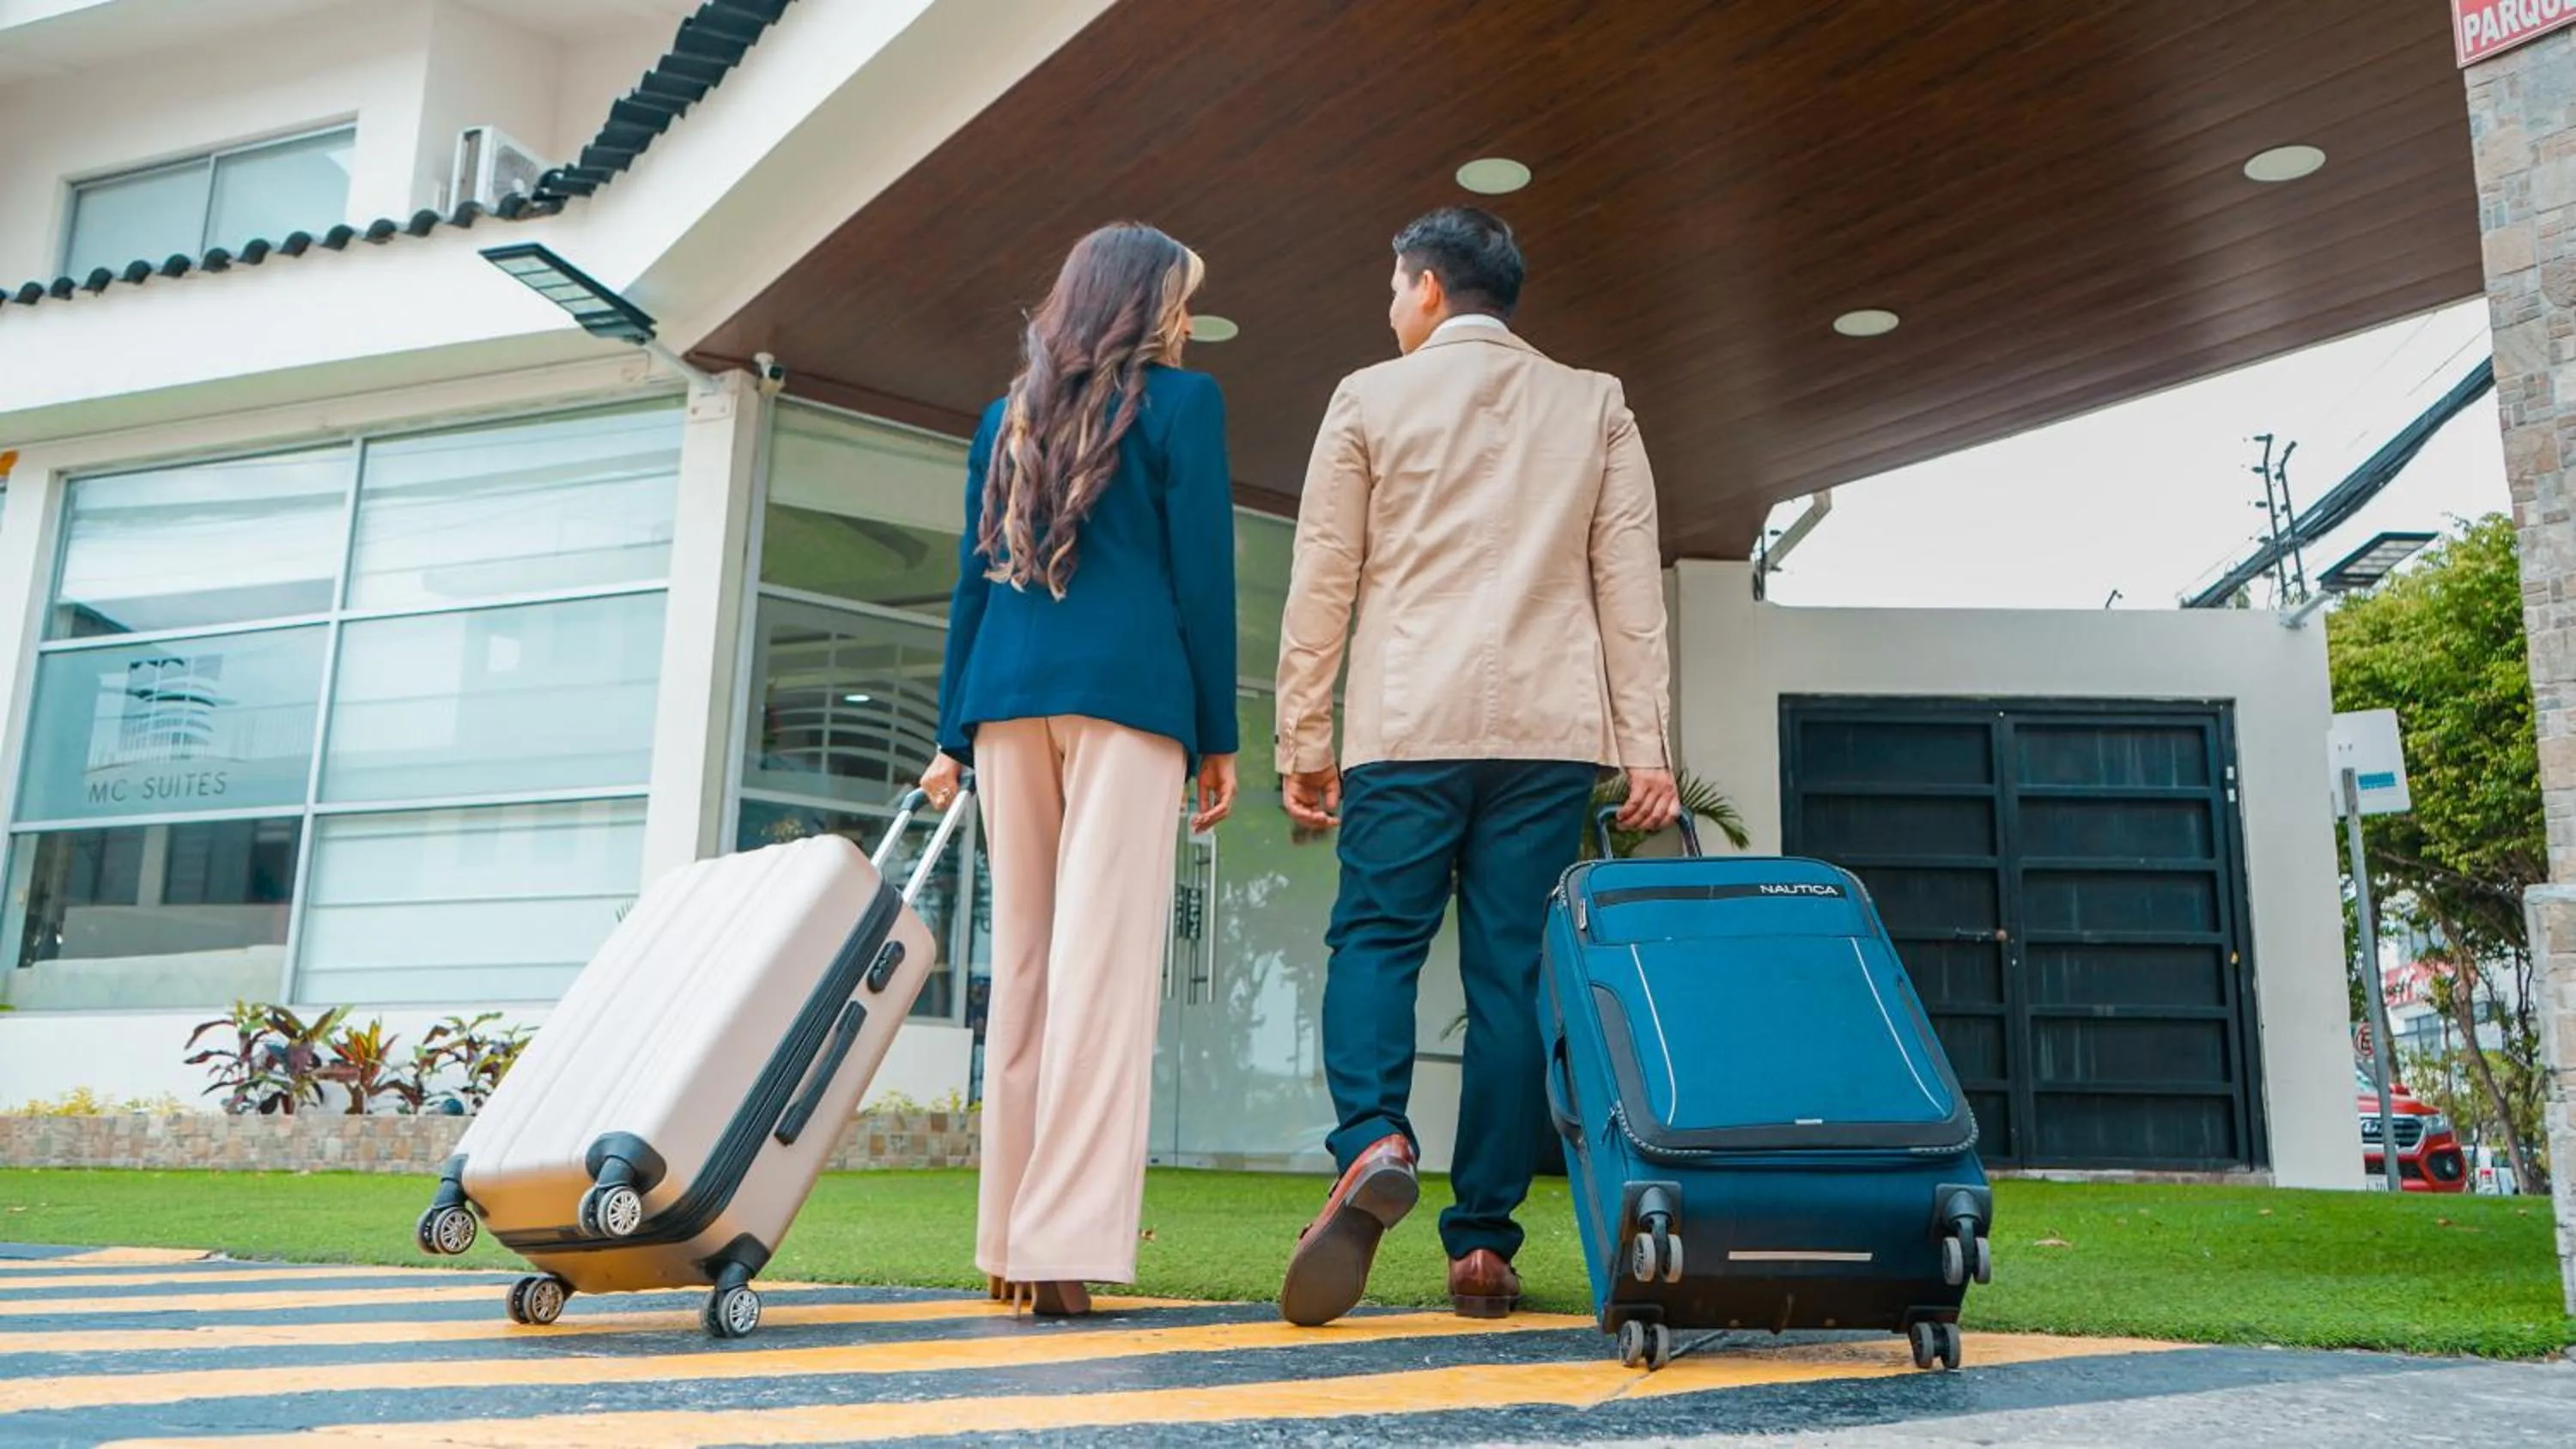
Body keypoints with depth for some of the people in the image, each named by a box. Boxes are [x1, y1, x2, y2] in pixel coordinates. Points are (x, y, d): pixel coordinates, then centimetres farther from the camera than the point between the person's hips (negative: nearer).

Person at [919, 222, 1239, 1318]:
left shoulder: (1009, 413, 20)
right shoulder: (1181, 401, 6)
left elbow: (973, 578, 16)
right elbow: (1200, 572, -1)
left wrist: (955, 735, 16)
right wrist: (1218, 736, 1)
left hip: (1009, 694, 5)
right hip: (1127, 692, -5)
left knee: (1023, 962, 7)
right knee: (1104, 960, -9)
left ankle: (1012, 1238, 10)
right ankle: (1066, 1241, -15)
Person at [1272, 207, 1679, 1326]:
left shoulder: (1371, 397, 8)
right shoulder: (1595, 405, 14)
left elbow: (1320, 584, 5)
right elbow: (1631, 585, 6)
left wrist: (1303, 744, 8)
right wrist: (1647, 751, 5)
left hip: (1408, 727, -2)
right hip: (1550, 731, 2)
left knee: (1374, 938, 5)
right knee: (1512, 973, 3)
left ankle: (1373, 1141, -23)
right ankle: (1484, 1244, 3)